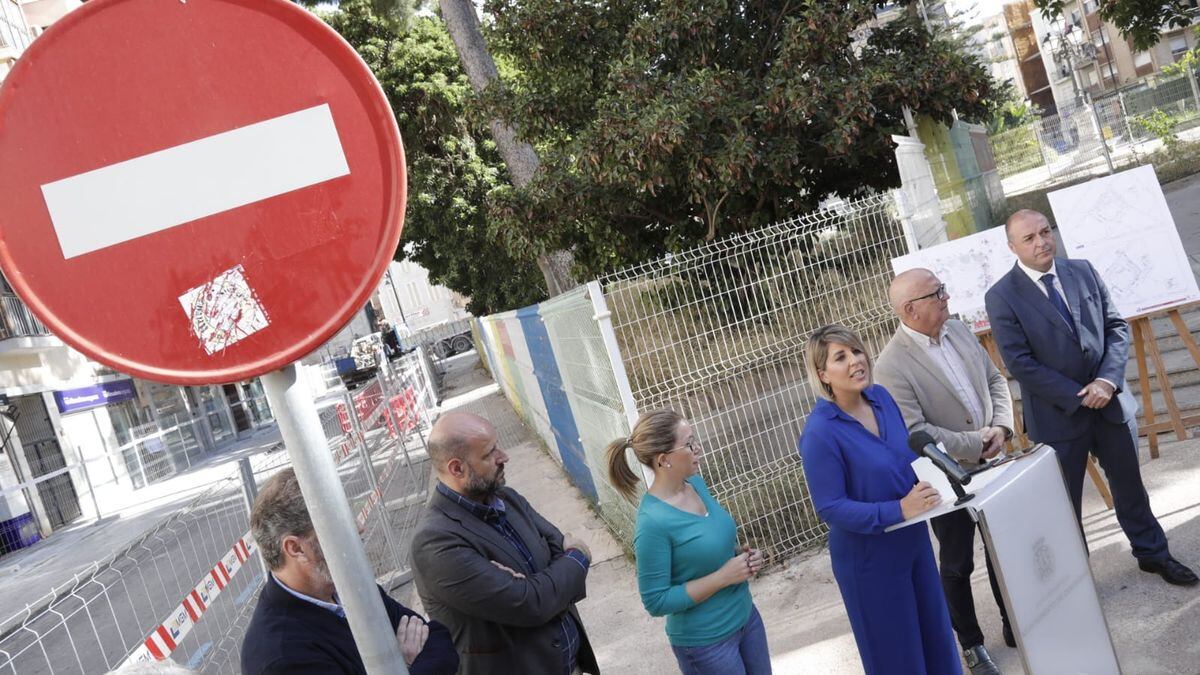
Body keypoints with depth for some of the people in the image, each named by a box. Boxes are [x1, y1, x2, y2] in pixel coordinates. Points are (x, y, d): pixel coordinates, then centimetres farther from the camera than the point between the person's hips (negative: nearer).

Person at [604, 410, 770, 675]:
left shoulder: (695, 483, -5)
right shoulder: (653, 522, -27)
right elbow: (657, 601, -22)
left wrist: (740, 553, -7)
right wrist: (723, 576, -23)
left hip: (745, 616, 7)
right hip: (705, 641, -7)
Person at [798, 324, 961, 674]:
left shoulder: (881, 397, -5)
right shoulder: (820, 432, -26)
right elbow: (830, 508, -24)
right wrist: (899, 510, -30)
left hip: (913, 538, 7)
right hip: (869, 556, -6)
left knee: (934, 628, 24)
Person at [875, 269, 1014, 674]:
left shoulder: (957, 330, -1)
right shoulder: (892, 366, -24)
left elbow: (995, 379, 7)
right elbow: (914, 432, -25)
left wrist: (1001, 427, -8)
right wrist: (975, 443, -19)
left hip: (990, 464, 6)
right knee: (957, 565, 12)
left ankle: (1013, 625, 42)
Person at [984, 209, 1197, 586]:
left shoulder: (1083, 271, 2)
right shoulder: (1001, 297, -13)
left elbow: (1117, 326, 3)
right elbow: (1019, 363, -16)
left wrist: (1108, 379, -13)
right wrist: (1078, 396, -17)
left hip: (1110, 400, 4)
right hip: (1058, 414, -4)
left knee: (1130, 484, 19)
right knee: (1064, 502, 10)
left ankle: (1152, 553, 41)